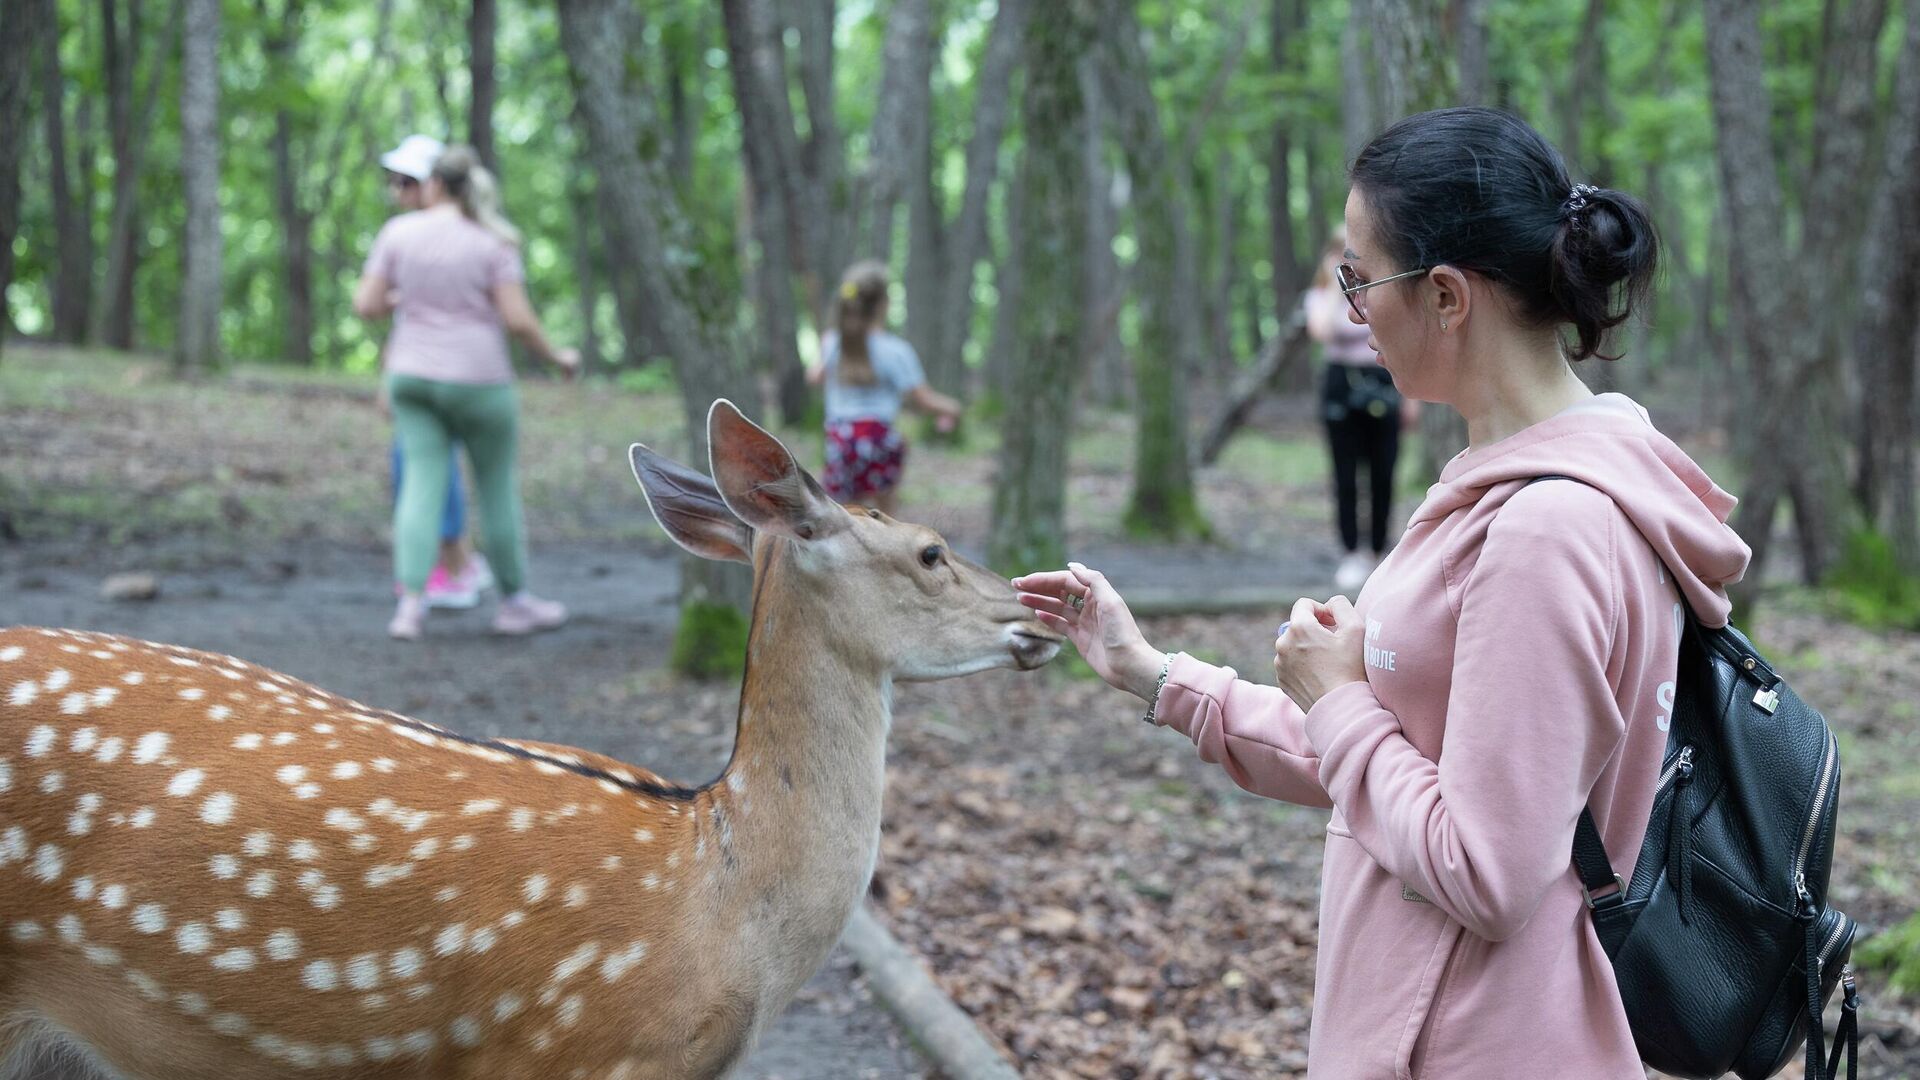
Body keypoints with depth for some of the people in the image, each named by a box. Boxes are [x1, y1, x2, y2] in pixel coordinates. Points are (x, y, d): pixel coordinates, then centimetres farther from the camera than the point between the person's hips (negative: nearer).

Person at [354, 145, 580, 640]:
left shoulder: (399, 231, -1)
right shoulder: (493, 242, -9)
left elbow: (365, 305, -2)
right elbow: (518, 319, -14)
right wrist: (556, 356, 3)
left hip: (412, 376, 3)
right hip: (477, 378, -3)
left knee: (423, 483, 2)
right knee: (498, 486, 11)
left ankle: (410, 603, -12)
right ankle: (514, 602, 21)